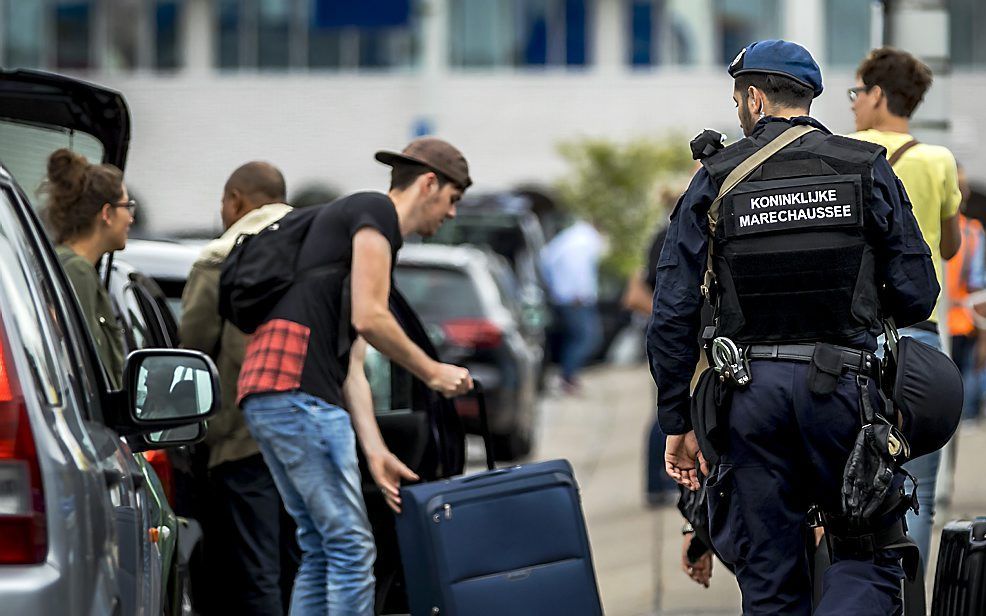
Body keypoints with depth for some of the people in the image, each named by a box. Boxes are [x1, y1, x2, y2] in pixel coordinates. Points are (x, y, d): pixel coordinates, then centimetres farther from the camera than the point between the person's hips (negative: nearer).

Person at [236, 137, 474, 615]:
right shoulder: (375, 214, 0)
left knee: (321, 551, 14)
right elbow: (370, 319, -12)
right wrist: (433, 373, 1)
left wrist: (375, 452, 15)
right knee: (351, 548, -7)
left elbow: (351, 367, 22)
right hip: (298, 392, -10)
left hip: (268, 396, 10)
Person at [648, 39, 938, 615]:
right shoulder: (867, 169, 2)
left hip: (750, 391, 1)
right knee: (867, 560, 7)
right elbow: (916, 296, 0)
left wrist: (678, 422, 7)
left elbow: (672, 314, 0)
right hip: (843, 386, -1)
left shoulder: (716, 181, 3)